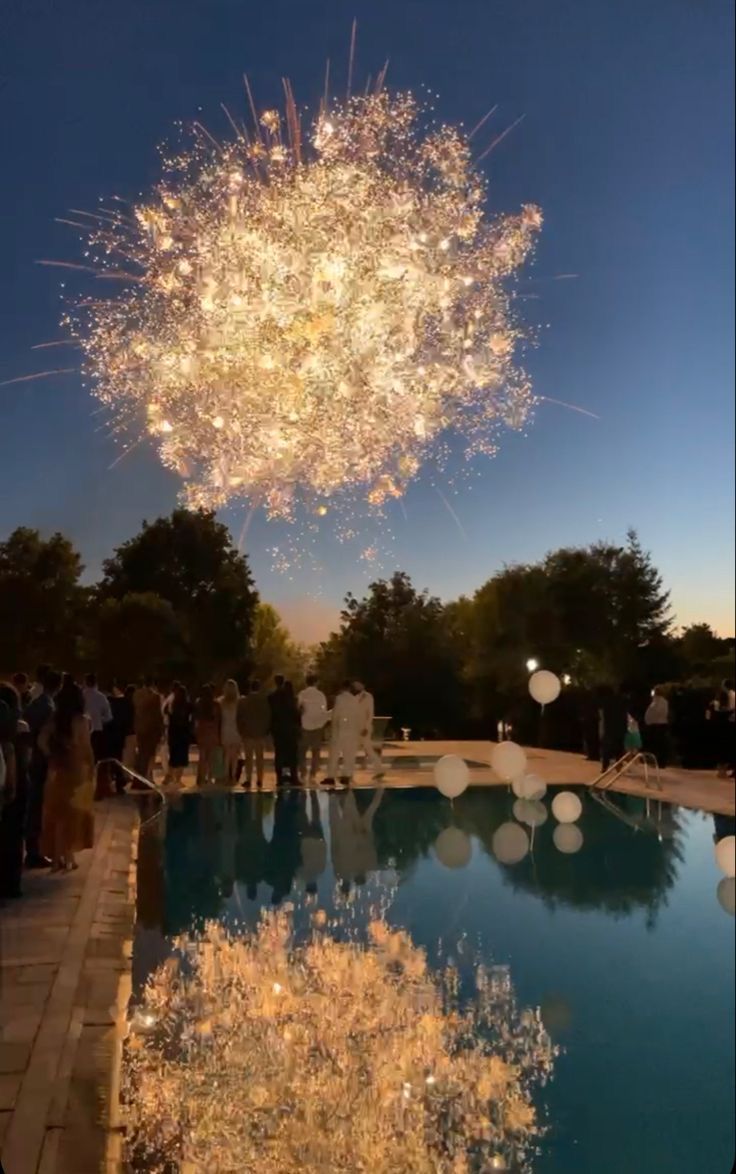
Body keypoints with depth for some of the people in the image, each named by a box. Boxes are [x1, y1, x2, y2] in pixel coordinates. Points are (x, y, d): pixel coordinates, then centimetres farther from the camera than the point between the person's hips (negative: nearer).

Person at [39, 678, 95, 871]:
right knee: (74, 812, 8)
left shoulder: (55, 719, 0)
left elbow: (42, 740, -9)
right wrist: (92, 769, -3)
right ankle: (68, 856, 11)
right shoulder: (82, 720, -12)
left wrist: (53, 755, 1)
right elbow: (86, 747, -12)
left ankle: (57, 857, 17)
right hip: (77, 770, -4)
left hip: (57, 770, 4)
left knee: (57, 812, 12)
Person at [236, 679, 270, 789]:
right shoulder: (265, 700, -2)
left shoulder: (243, 701, -5)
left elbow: (239, 717, -4)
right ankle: (259, 780, 7)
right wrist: (267, 730, 9)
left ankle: (249, 780, -2)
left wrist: (240, 730, 5)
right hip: (261, 732, 2)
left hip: (247, 732, -1)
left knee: (248, 757, 3)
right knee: (260, 757, 9)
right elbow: (269, 716, 1)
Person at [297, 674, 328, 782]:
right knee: (316, 751, 8)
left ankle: (303, 772, 3)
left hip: (305, 725, -1)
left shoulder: (302, 694, -8)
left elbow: (298, 709, -6)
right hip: (318, 725, 1)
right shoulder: (321, 694, -4)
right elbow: (324, 711, -1)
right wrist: (323, 723, 11)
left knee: (302, 750, 9)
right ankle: (313, 772, 4)